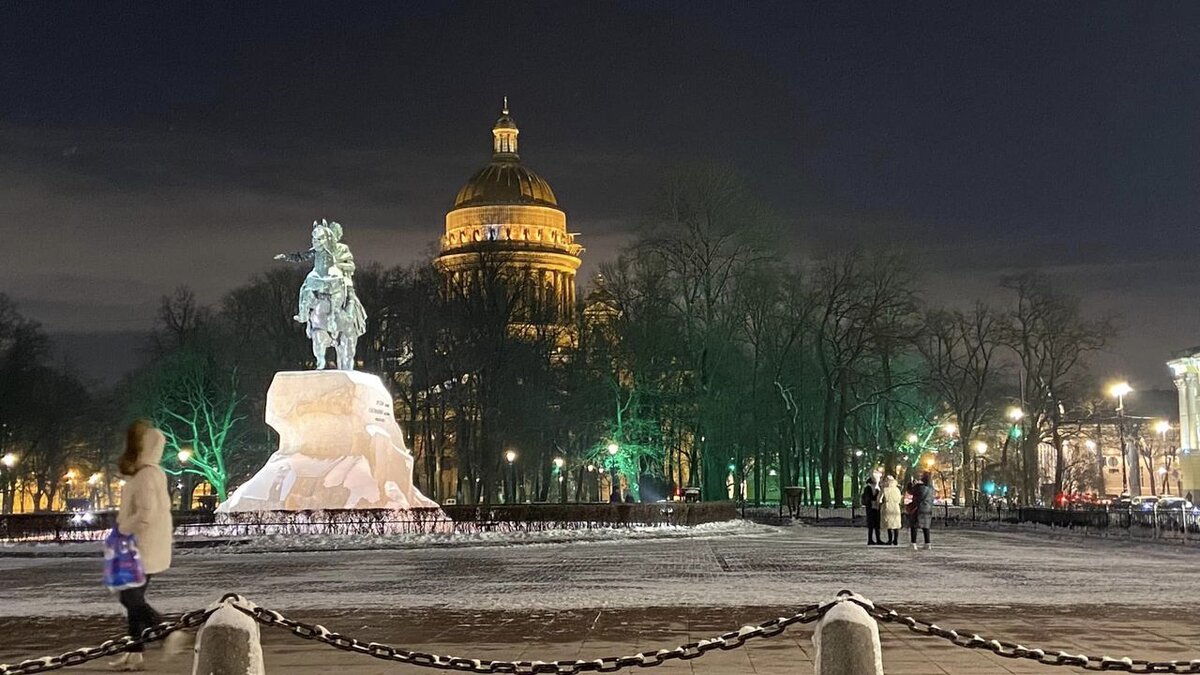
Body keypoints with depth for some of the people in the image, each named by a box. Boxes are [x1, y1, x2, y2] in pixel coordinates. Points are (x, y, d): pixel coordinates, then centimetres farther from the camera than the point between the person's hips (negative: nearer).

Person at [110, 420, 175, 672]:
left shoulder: (145, 475, -19)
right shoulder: (155, 473, 11)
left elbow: (146, 514, -26)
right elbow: (162, 507, 18)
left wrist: (122, 527, -14)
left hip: (144, 548, -10)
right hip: (142, 546, 10)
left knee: (131, 599, -3)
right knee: (134, 598, 11)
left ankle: (168, 633, 0)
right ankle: (134, 654, 13)